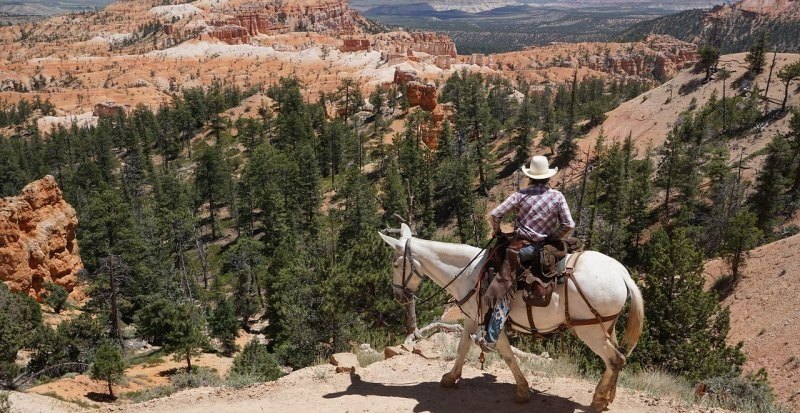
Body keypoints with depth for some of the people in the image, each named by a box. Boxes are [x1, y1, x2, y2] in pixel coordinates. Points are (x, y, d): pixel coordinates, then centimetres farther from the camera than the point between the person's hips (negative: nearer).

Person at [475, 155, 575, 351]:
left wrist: (497, 232, 11)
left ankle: (490, 338, 0)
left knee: (504, 292, 2)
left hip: (521, 248, -1)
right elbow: (569, 226, -5)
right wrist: (552, 238, 10)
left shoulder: (520, 195, -2)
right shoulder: (557, 197, 2)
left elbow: (494, 215, -7)